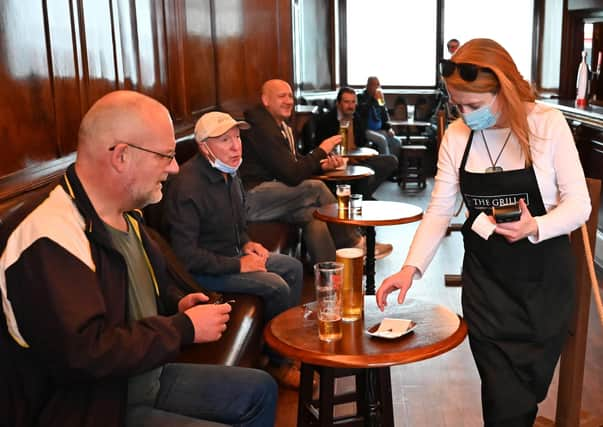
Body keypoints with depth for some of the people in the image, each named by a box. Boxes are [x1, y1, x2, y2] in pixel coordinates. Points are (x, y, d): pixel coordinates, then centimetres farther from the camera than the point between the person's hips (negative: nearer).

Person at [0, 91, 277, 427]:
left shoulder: (125, 215, 5)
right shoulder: (51, 242, -28)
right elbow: (84, 354, -35)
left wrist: (178, 303, 0)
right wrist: (185, 328, -24)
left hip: (149, 377, 9)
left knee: (261, 390, 14)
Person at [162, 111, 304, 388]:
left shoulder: (228, 172, 2)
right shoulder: (188, 186, -27)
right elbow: (186, 256, -27)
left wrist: (247, 243, 2)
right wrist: (238, 265, -22)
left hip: (232, 253, 10)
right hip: (200, 270, -9)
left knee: (293, 268, 7)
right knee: (277, 287, -19)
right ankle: (277, 362, 1)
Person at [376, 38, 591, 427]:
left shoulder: (548, 124, -12)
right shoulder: (456, 136, -3)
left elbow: (579, 204, -10)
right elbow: (439, 211, -3)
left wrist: (534, 228, -29)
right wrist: (411, 268, -16)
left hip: (543, 278, -1)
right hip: (485, 278, 1)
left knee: (529, 390, 13)